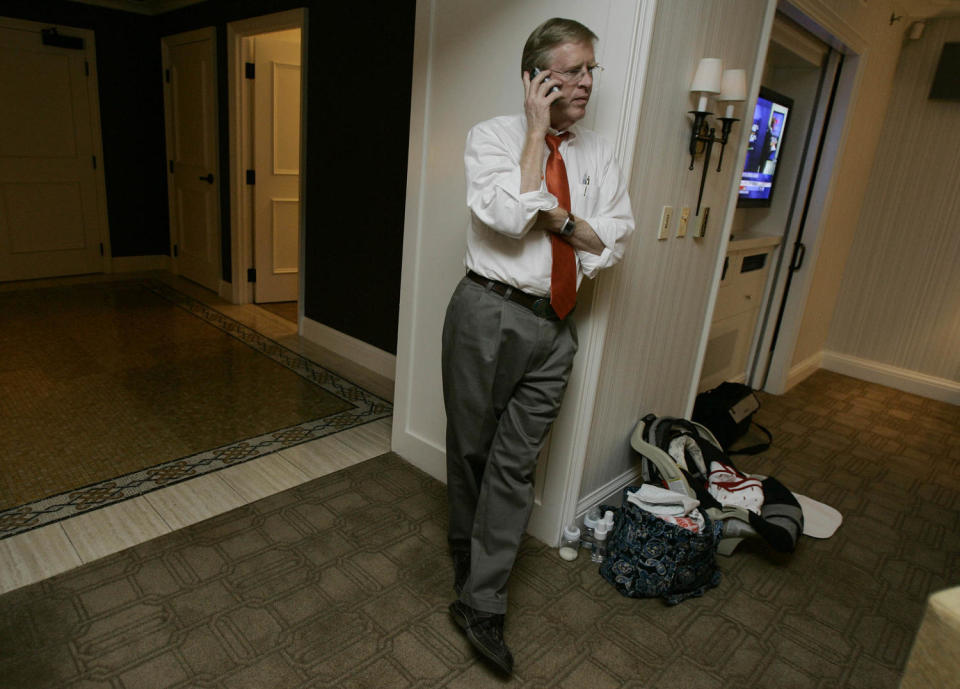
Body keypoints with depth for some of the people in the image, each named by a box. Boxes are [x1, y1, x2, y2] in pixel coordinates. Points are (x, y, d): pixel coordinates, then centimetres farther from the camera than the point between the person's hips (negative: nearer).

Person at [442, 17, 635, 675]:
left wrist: (558, 215, -12)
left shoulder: (598, 154, 10)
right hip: (490, 313, -3)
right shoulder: (493, 135, -3)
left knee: (517, 460, 4)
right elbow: (508, 215, -21)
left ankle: (481, 604, 15)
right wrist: (537, 131, -13)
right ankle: (470, 563, 37)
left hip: (554, 324, 4)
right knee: (471, 449, 11)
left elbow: (613, 241, 3)